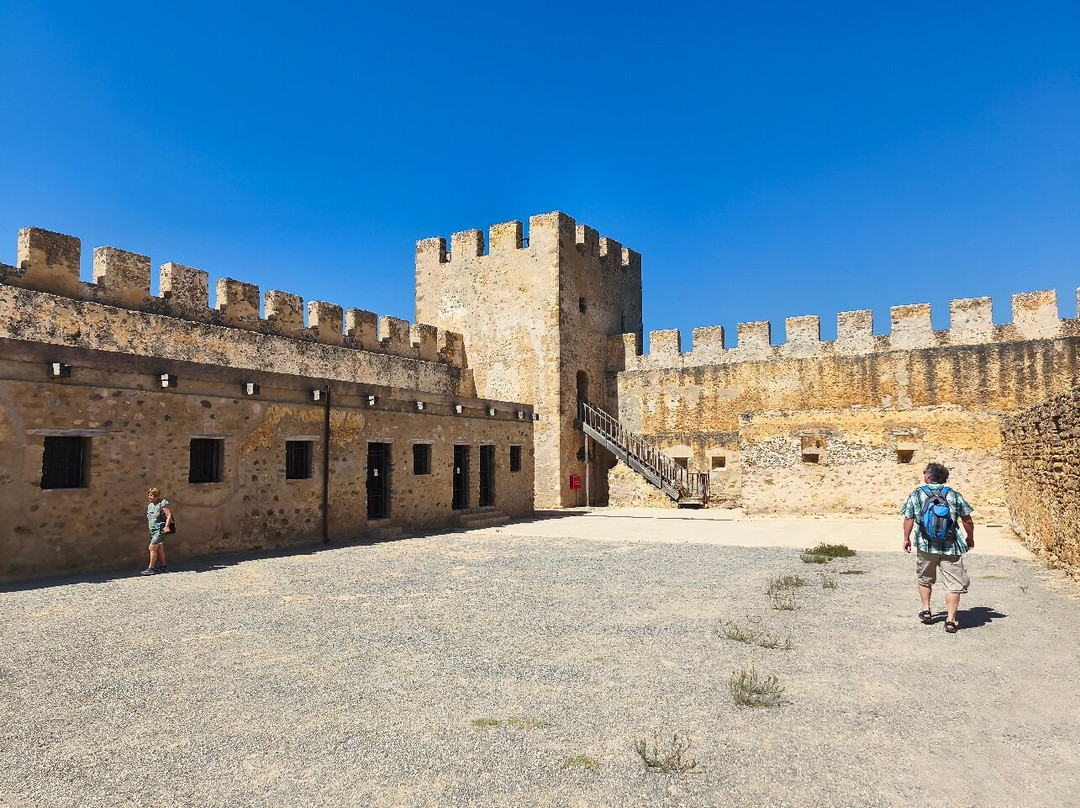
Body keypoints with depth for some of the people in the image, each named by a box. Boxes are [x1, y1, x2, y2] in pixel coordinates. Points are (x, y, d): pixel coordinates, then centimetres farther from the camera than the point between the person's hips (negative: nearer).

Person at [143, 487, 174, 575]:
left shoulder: (163, 503, -9)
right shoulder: (150, 506, 15)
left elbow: (169, 515, -15)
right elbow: (149, 519, 24)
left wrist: (166, 526, -24)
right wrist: (149, 528, 17)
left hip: (160, 529, -8)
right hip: (153, 531, 8)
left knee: (152, 547, -13)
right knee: (159, 548, 11)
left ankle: (151, 568, -10)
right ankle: (163, 566, 19)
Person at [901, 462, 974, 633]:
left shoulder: (915, 495, 0)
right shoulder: (955, 495, 1)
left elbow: (908, 519, 0)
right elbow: (967, 520, 2)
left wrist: (906, 539, 13)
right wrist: (970, 538, 19)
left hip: (925, 546, 1)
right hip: (950, 547, -1)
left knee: (925, 580, 21)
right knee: (953, 584, 5)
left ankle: (926, 611, 28)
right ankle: (950, 620, 2)